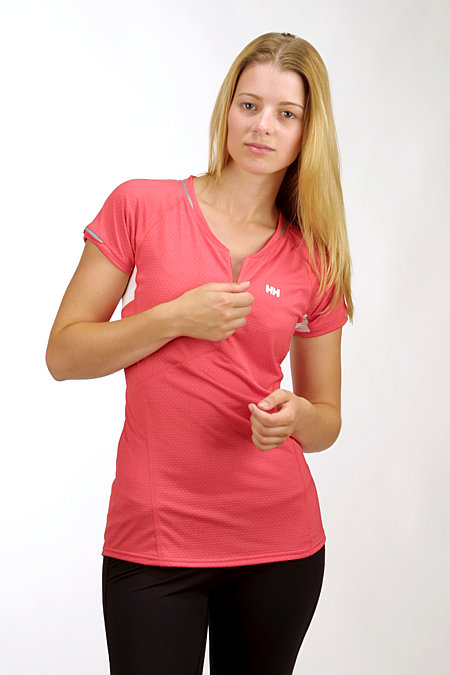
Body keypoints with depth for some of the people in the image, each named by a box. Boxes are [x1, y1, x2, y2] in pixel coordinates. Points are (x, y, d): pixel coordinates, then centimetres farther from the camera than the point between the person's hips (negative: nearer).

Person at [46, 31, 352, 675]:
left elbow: (327, 421, 11)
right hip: (156, 542, -2)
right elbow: (63, 353, -1)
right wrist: (176, 318, -15)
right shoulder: (143, 206, -2)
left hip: (280, 542, 3)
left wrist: (295, 416, -12)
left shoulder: (316, 259, 4)